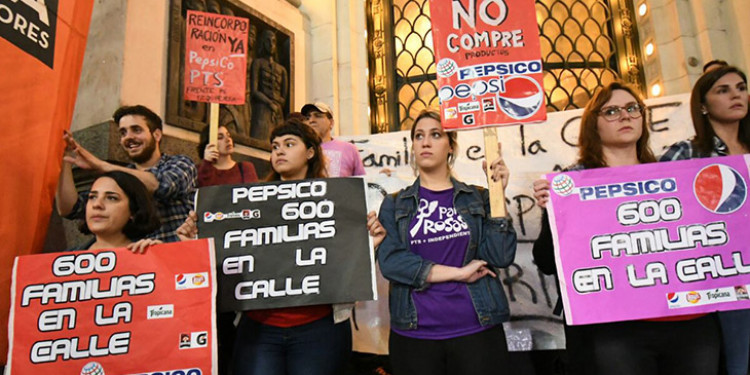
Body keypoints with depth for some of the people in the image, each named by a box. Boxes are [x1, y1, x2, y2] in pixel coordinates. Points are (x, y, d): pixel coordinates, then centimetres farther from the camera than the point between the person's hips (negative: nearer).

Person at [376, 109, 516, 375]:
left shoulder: (477, 199, 3)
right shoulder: (395, 205, 2)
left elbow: (501, 257, -7)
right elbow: (390, 261, -11)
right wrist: (459, 273, -13)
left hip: (477, 330, 0)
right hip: (414, 334, 0)